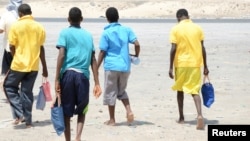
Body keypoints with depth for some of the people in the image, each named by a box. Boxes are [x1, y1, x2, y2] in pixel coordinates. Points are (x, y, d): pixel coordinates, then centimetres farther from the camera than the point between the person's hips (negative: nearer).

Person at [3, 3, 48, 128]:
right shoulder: (39, 27, 3)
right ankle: (28, 121, 13)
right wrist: (44, 67, 13)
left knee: (9, 86, 15)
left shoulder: (16, 26, -7)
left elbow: (12, 47, -5)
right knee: (27, 91, 13)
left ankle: (19, 114, 4)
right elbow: (41, 49, 5)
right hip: (34, 65, 4)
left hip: (19, 64, -4)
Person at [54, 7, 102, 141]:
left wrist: (57, 79, -7)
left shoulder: (65, 33, 6)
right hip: (83, 75, 2)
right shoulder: (88, 35, 15)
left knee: (66, 111, 9)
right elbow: (93, 60, 11)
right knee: (82, 110, 16)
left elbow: (61, 55, -7)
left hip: (67, 73, -2)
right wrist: (97, 83, 11)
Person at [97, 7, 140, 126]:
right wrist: (136, 56, 14)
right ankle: (129, 111, -1)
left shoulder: (106, 33, -6)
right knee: (122, 91, 20)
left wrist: (96, 68, 0)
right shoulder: (127, 30, 4)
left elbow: (102, 52, -7)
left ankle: (112, 120, 11)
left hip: (111, 66, -4)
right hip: (125, 66, 4)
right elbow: (137, 44, -4)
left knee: (110, 93, 7)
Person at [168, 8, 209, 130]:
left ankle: (181, 117, 23)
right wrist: (205, 66, 8)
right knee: (194, 91, 2)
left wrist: (171, 67, -4)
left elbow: (173, 49, -9)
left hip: (181, 64, -1)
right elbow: (202, 48, 2)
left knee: (180, 90, 17)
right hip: (195, 63, 1)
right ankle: (199, 115, -22)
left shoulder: (175, 29, -4)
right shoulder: (198, 28, 3)